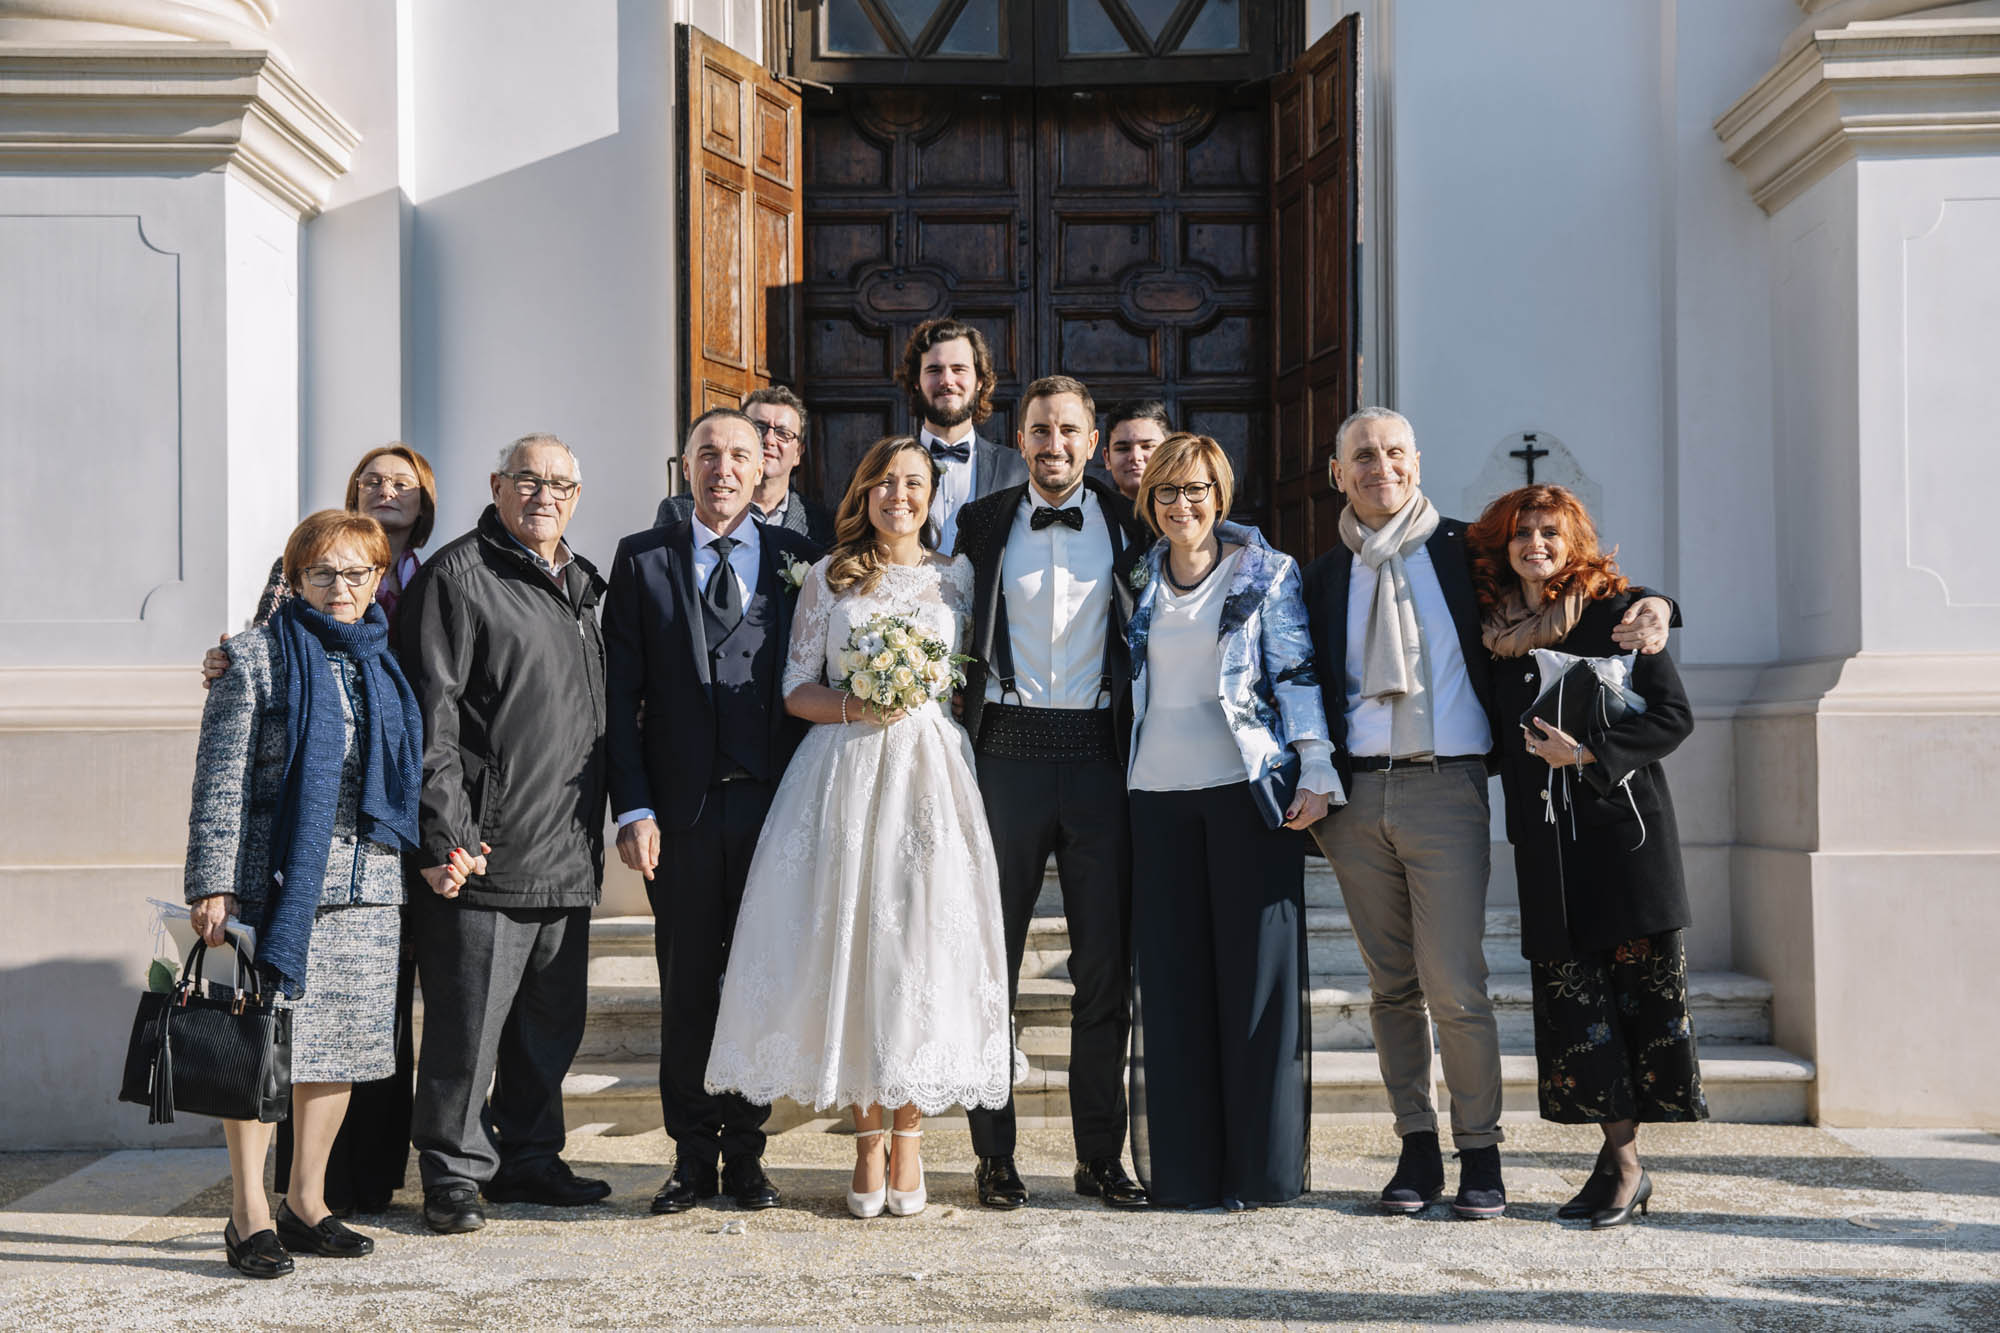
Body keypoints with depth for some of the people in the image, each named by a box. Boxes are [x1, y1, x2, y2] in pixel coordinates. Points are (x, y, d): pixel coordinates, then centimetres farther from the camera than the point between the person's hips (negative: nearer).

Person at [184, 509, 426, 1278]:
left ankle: (307, 1203, 18)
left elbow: (410, 774, 22)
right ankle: (250, 1215, 3)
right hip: (275, 880, -5)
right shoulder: (257, 658, -1)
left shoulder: (387, 664, 15)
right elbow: (220, 781, -5)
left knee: (341, 1044, 7)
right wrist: (215, 882, -12)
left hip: (366, 885, 5)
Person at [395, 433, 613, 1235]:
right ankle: (455, 1175, 10)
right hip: (486, 852, -7)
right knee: (468, 1021, -2)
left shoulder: (578, 584, 18)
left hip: (567, 857, 7)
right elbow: (430, 711, -11)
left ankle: (529, 1159, 26)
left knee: (552, 1019, 13)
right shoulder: (458, 576, -5)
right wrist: (445, 834, -17)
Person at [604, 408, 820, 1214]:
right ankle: (692, 1156, 16)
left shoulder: (796, 558, 7)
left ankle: (745, 1153, 18)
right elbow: (621, 695, 2)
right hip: (682, 808, 0)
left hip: (772, 804, 0)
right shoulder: (643, 560, 5)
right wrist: (633, 808, -6)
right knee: (686, 987, 6)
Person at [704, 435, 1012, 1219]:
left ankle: (908, 1141, 4)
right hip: (844, 774, 0)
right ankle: (868, 1144, 7)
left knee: (923, 943, -5)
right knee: (849, 943, -3)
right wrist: (856, 707, -10)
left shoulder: (958, 578, 11)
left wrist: (925, 694, -6)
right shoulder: (828, 579, 10)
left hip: (930, 772, 0)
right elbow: (797, 690, 8)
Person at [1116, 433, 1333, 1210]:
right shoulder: (1137, 578, 13)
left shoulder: (1266, 573, 3)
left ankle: (1258, 1166, 4)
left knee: (1254, 970, -2)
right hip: (1160, 793, 4)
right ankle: (1183, 1167, 9)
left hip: (1246, 787, -3)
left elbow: (1297, 672, -1)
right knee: (1171, 977, 3)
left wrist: (1314, 772, -10)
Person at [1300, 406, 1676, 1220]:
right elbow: (1308, 690, 18)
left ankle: (1480, 1156, 4)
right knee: (1391, 987, 7)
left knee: (1455, 987, -8)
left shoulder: (1465, 551, 7)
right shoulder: (1324, 578, 14)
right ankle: (1417, 1151, 16)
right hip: (1357, 799, 3)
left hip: (1445, 791, -3)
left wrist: (1646, 610, -8)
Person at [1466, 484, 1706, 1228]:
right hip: (1546, 842, 4)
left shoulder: (1616, 611, 1)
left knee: (1643, 988, -4)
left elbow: (1674, 715, -4)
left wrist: (1591, 751, -13)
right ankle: (1622, 1161, 7)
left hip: (1624, 831, -4)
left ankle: (1624, 1166, 5)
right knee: (1572, 998, 0)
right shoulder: (1497, 630, 13)